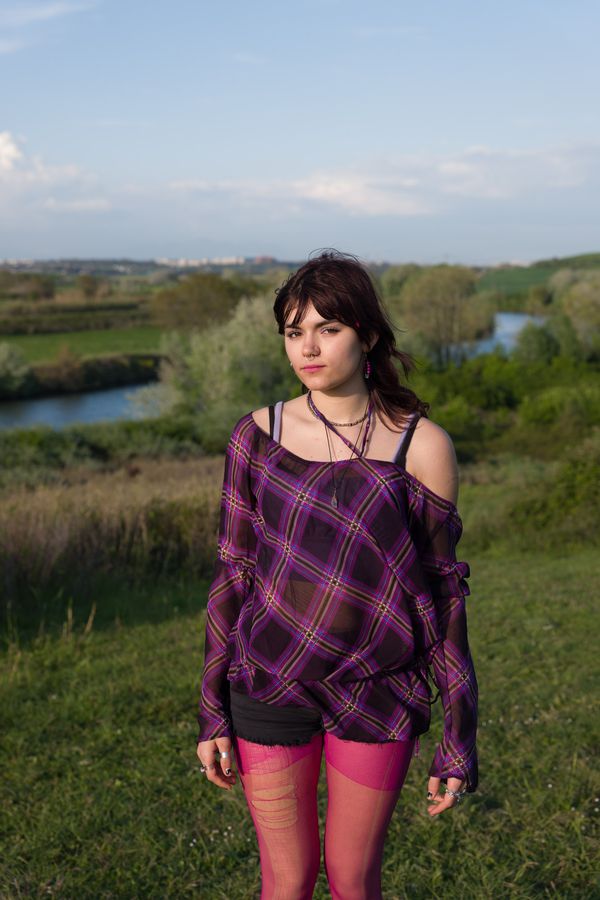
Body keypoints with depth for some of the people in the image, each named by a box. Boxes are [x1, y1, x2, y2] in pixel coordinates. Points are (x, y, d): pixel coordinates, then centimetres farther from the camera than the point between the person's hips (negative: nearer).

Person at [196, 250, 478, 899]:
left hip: (377, 697, -1)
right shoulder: (258, 434, -3)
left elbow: (442, 590, -2)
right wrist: (212, 714, 3)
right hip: (271, 687, 1)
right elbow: (233, 573, 2)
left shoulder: (421, 445, -7)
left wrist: (459, 739, -1)